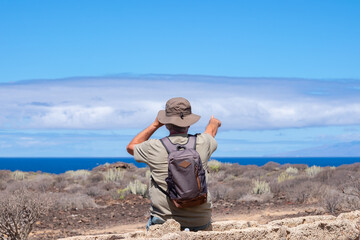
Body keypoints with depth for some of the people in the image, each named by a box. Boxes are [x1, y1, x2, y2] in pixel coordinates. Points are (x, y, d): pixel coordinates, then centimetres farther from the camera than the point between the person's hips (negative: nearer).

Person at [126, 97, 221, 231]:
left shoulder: (155, 148, -10)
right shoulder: (202, 143, -5)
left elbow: (131, 147, 14)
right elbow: (211, 130, 23)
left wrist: (155, 124, 16)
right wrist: (214, 122, 46)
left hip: (164, 219, -2)